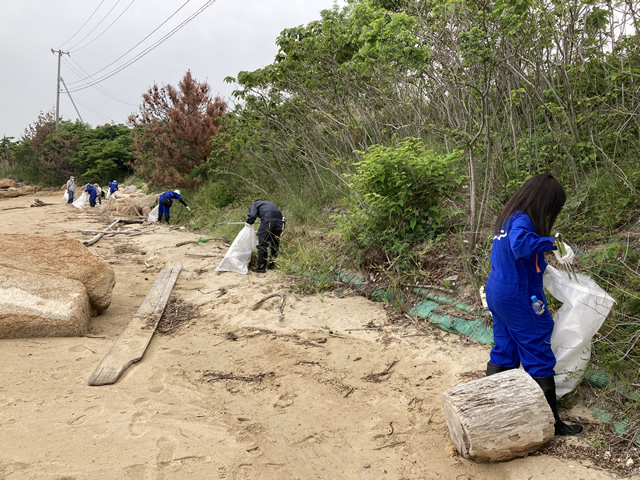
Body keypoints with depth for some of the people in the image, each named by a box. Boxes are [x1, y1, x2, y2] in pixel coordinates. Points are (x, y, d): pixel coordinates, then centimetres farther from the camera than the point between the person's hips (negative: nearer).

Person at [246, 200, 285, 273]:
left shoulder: (254, 204, 21)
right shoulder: (270, 204, 39)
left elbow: (252, 216, 2)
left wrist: (249, 222, 22)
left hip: (268, 221, -6)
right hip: (279, 220, 6)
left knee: (262, 245, 2)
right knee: (275, 244, 18)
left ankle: (261, 267, 4)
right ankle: (272, 264, 30)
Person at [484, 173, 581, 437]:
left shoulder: (507, 218, 8)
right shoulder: (522, 220, -21)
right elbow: (520, 244, -42)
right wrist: (549, 242, -27)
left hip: (497, 294, 9)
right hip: (519, 299, -9)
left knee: (503, 352, 17)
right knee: (539, 358, 2)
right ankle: (552, 422, 12)